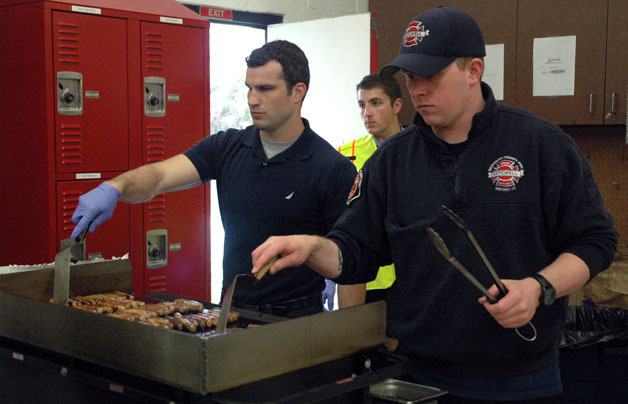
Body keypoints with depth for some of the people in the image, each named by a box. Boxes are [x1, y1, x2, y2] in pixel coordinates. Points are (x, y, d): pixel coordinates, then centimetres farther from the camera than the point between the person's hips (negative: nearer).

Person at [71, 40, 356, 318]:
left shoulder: (333, 170, -10)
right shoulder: (227, 147, 3)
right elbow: (159, 176, -7)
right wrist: (114, 188, -27)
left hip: (295, 319, -3)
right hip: (231, 309, 4)